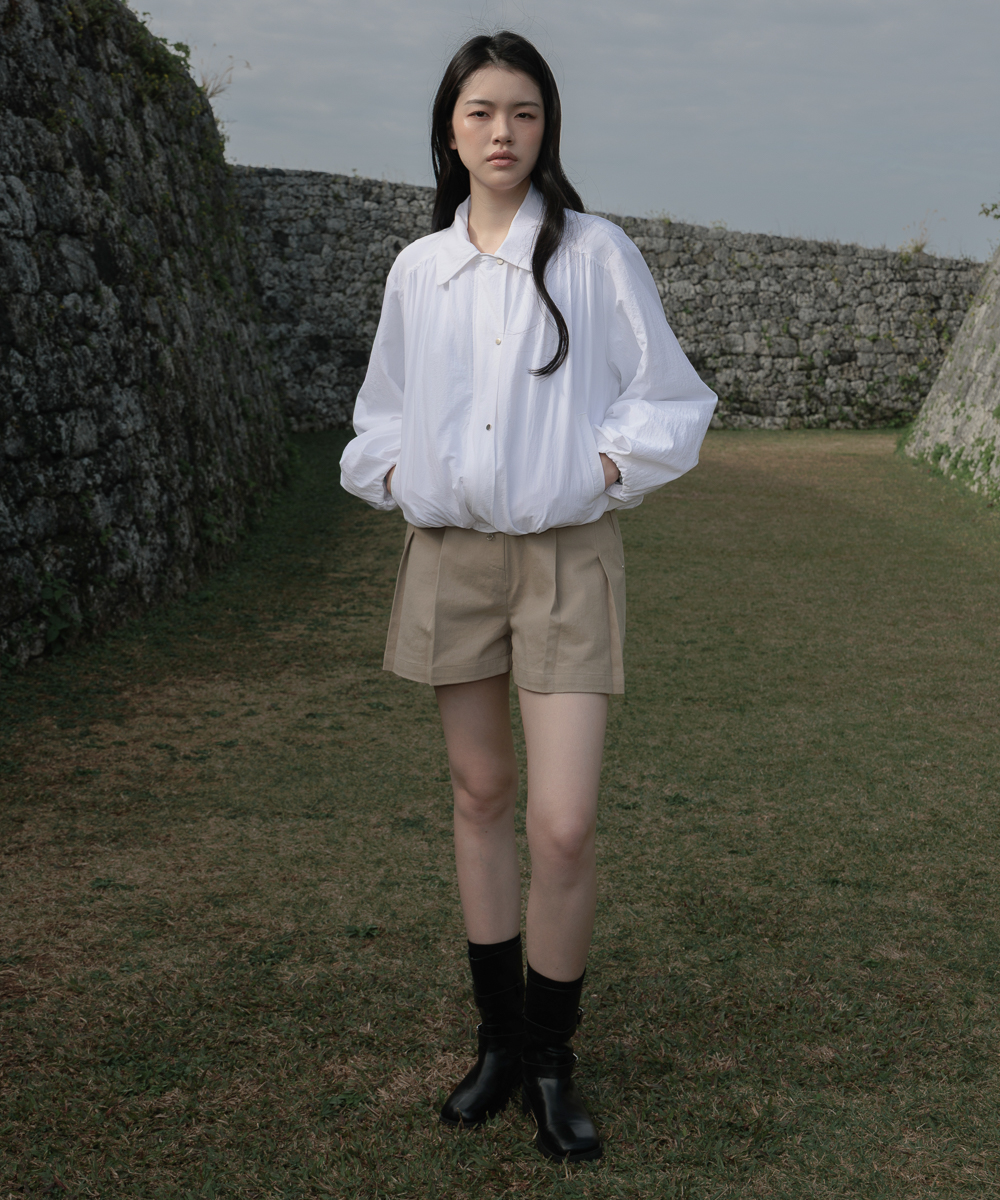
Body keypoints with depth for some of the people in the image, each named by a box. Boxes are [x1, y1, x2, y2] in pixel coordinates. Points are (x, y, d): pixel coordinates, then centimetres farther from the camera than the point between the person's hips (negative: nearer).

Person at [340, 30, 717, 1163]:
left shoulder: (594, 252, -2)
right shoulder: (418, 268, 8)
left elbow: (667, 395, 4)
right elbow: (384, 409, 22)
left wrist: (606, 470, -7)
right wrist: (397, 480, 6)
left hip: (566, 556, -3)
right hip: (447, 552, 3)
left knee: (563, 825, -10)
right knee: (480, 794, 10)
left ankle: (551, 1061, 10)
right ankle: (498, 1038, 24)